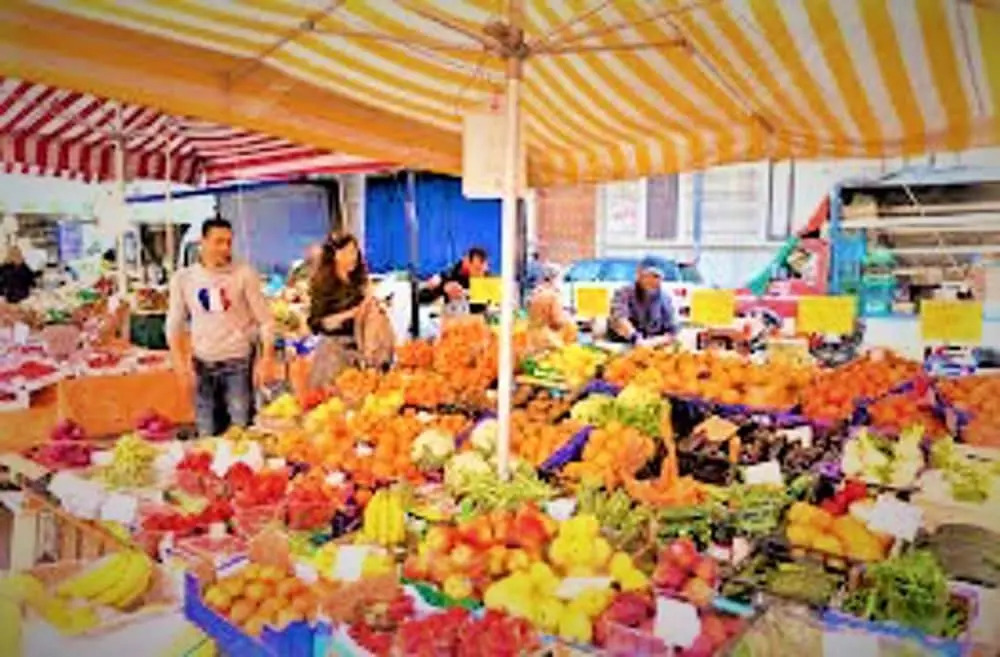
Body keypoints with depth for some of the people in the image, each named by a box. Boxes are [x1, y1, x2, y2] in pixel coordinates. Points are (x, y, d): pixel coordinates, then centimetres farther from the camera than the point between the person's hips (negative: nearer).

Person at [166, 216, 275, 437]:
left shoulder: (244, 274, -4)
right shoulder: (183, 278, 2)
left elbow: (265, 320, -2)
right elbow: (174, 325, 9)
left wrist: (267, 358, -11)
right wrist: (181, 364, 0)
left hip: (238, 362, -2)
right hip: (202, 365, 2)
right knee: (207, 434, 9)